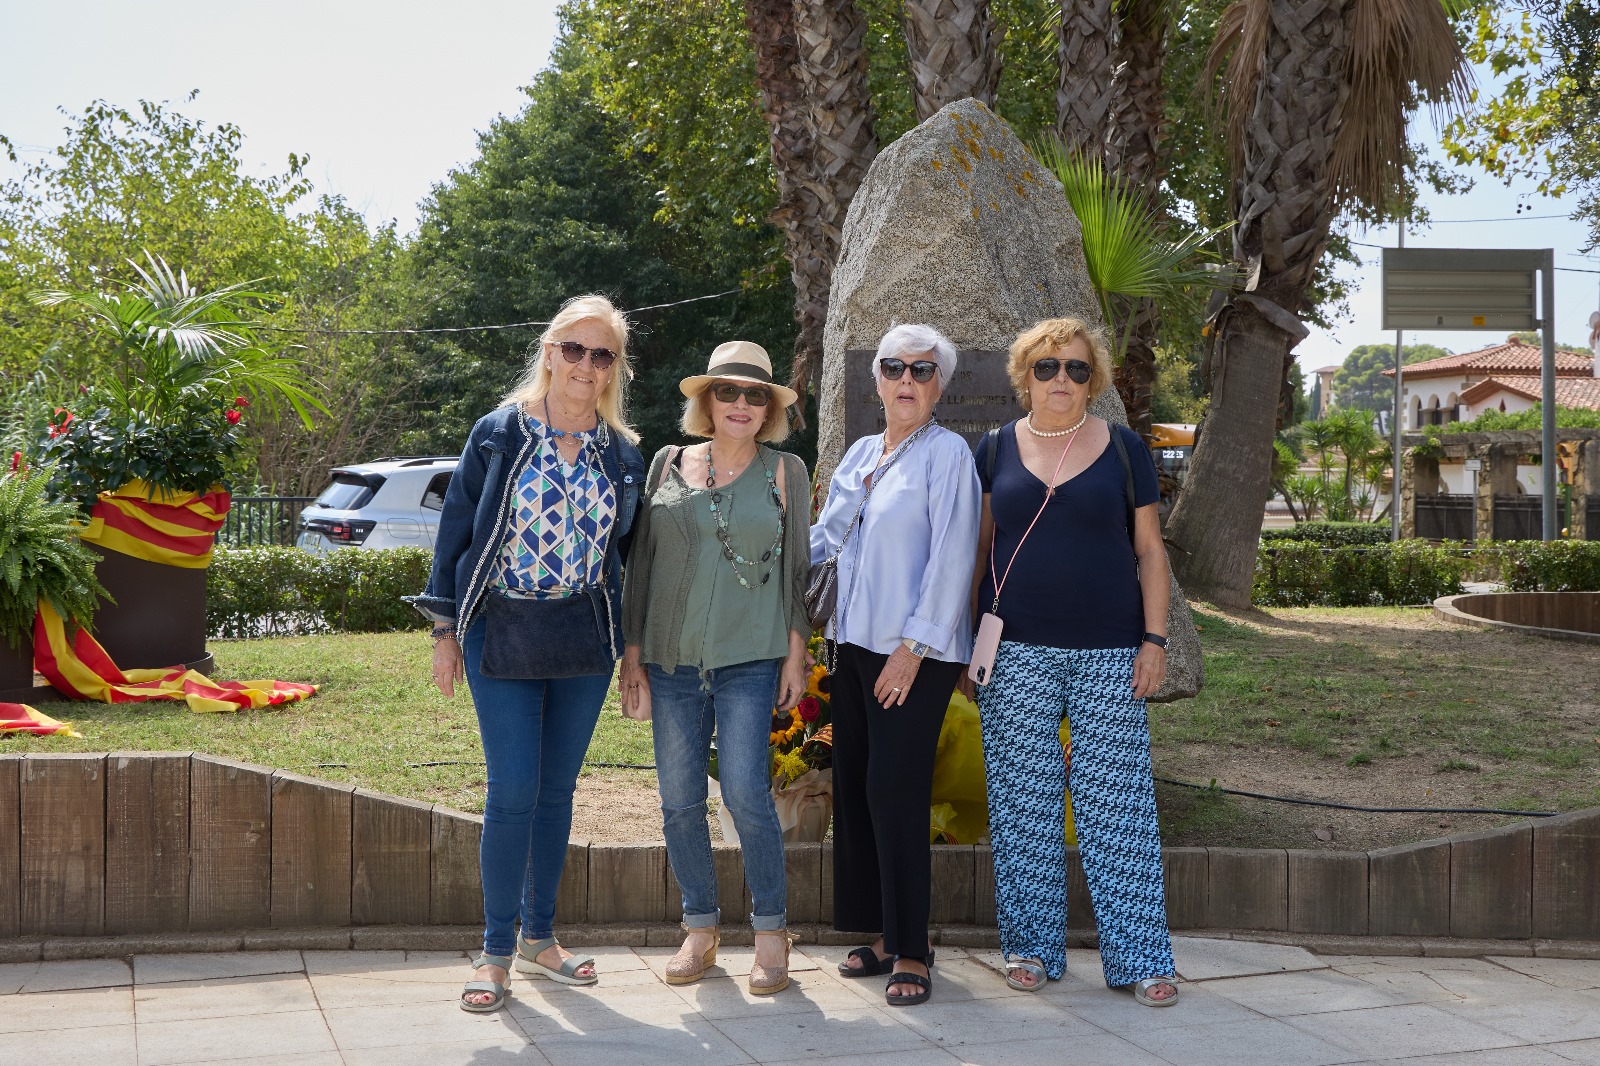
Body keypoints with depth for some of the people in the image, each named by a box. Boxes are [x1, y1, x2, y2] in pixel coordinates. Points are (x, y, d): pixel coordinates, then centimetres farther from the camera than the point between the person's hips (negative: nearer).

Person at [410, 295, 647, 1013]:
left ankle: (539, 939, 23)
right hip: (501, 631, -3)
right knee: (513, 791, -7)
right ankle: (497, 951, 5)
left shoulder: (623, 454, 6)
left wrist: (631, 644, 11)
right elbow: (456, 529, 0)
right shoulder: (499, 434, -2)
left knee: (557, 790, 10)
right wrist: (445, 629, -3)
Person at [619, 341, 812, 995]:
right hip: (672, 657, 3)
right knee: (679, 800, 3)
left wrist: (796, 653, 0)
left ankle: (771, 930, 4)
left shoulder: (786, 472, 6)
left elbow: (796, 567, 7)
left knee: (745, 791, -11)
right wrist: (632, 650, 8)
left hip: (750, 656, -3)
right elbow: (640, 561, 12)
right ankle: (701, 928, 18)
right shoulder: (668, 464, 10)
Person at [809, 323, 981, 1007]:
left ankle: (911, 952, -1)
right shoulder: (860, 455, 16)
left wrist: (913, 648, -16)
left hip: (916, 653, -7)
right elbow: (823, 537, 22)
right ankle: (886, 934, 19)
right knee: (853, 788, 8)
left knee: (894, 793, -10)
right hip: (856, 643, 7)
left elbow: (951, 557, -12)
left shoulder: (946, 454, -6)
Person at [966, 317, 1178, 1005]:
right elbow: (977, 551, 11)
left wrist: (1155, 639, -1)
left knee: (1116, 801, -1)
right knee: (1023, 801, 4)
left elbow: (1149, 550, 7)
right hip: (1016, 654, 1)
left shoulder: (1123, 449, 5)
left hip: (1108, 654, -1)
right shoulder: (995, 451, 7)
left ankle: (1138, 957, 7)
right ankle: (1032, 946, 16)